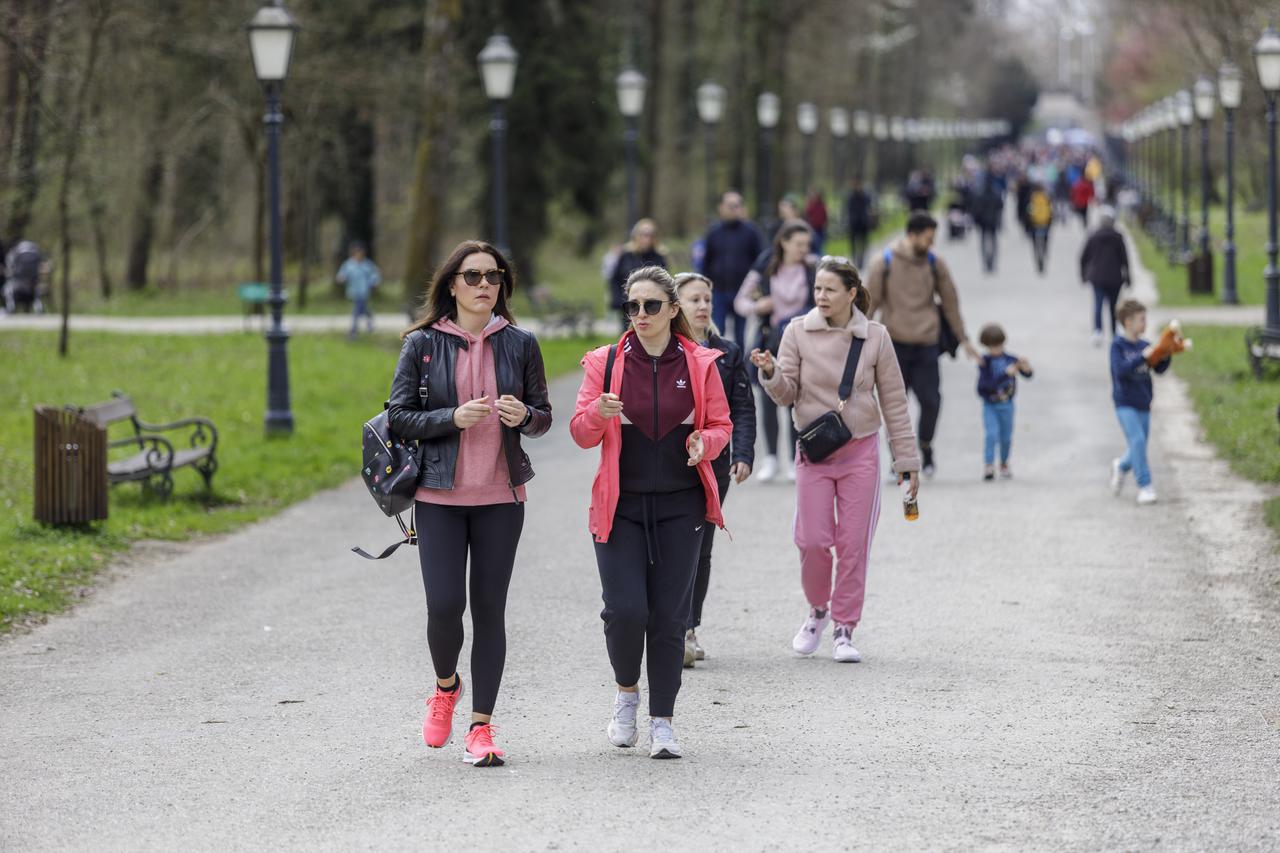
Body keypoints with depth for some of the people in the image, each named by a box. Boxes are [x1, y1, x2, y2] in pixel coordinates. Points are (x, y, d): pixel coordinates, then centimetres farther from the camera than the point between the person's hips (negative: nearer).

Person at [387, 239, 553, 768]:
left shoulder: (520, 344, 4)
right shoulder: (423, 343, 0)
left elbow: (544, 417, 11)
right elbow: (398, 416, -1)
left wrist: (524, 416, -12)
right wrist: (453, 418, -16)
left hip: (501, 497, 1)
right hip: (439, 496, -1)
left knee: (489, 610, 1)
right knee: (444, 606, -9)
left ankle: (481, 727, 7)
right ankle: (445, 685, 23)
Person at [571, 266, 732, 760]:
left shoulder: (700, 364, 4)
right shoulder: (605, 363, 3)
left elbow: (721, 425, 10)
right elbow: (581, 434, 2)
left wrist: (704, 443, -12)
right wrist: (598, 413, -21)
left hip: (680, 506, 1)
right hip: (621, 505, -1)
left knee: (669, 615, -1)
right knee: (625, 609, -11)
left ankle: (662, 720, 9)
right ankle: (627, 691, 17)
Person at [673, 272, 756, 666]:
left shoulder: (728, 354, 11)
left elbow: (743, 409, 8)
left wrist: (744, 455, -6)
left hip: (713, 461, 3)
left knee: (701, 548, 7)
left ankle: (689, 630, 17)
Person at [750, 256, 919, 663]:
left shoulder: (875, 337, -3)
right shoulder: (799, 332, -3)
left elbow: (894, 402, 3)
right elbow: (787, 394, -1)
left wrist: (907, 461, 4)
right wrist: (770, 373, -24)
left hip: (860, 451, 0)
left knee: (853, 544, 0)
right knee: (812, 540, -5)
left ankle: (844, 630, 10)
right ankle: (818, 610, 23)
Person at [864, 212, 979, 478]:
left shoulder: (935, 264, 4)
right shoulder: (884, 264, -2)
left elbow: (950, 302, 13)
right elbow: (870, 303, 4)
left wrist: (963, 339, 15)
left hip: (926, 345, 1)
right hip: (894, 344, -1)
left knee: (931, 400, -7)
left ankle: (925, 444, 19)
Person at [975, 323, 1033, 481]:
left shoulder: (1010, 359, -4)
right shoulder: (984, 362, -13)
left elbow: (1028, 375, -5)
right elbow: (988, 383, -25)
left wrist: (1026, 368, -28)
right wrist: (1006, 373, -35)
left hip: (1006, 404, 3)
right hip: (990, 405, -3)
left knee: (1006, 437, 11)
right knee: (991, 434, -16)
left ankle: (1004, 465, 30)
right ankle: (988, 466, -15)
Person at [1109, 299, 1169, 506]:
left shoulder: (1145, 345, 8)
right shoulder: (1118, 345, -7)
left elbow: (1159, 369, 3)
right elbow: (1120, 370, -20)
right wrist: (1142, 357, -25)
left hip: (1143, 404, 6)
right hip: (1125, 404, -6)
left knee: (1139, 446, 10)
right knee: (1137, 440, -19)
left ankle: (1121, 466, 41)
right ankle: (1145, 487, -15)